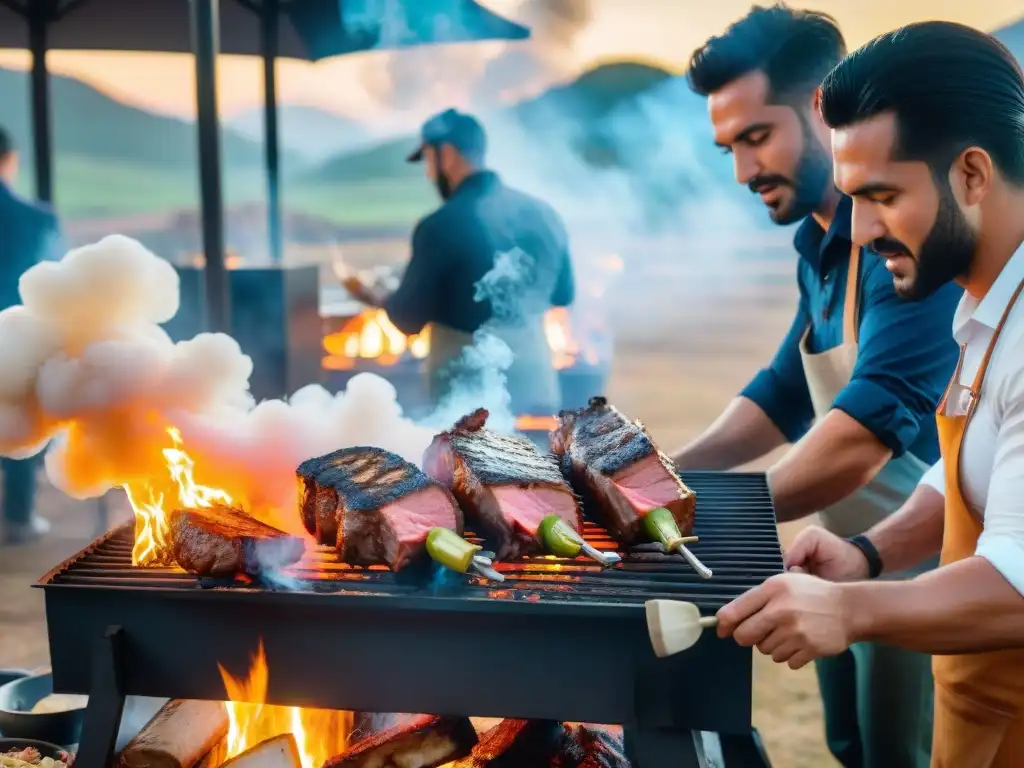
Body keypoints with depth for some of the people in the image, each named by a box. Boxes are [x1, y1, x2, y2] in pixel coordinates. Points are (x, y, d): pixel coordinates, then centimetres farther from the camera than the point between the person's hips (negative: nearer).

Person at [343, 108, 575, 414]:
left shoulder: (441, 226, -14)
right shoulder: (544, 214, 3)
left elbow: (408, 319, -7)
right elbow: (563, 295, 17)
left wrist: (373, 297, 13)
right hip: (538, 394, 5)